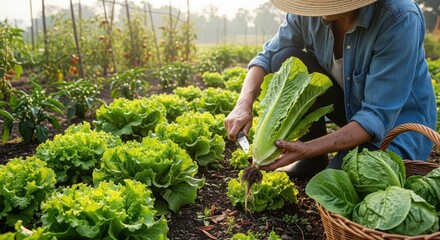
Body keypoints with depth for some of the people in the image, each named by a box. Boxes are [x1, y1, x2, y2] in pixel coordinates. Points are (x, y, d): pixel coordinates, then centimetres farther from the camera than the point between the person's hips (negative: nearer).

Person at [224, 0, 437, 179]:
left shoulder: (399, 19, -30)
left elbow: (378, 115, -30)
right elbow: (268, 57, -6)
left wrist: (307, 150, -40)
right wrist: (244, 104, -25)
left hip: (400, 118, -5)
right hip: (349, 106, 5)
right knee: (288, 59, -18)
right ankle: (315, 159, -4)